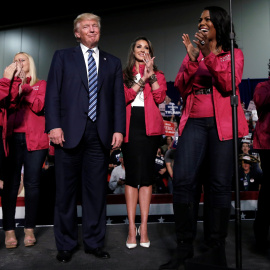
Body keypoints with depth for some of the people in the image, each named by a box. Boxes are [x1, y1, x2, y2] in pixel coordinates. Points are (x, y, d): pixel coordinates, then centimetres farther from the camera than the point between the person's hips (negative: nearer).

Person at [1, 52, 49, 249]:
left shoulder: (41, 84, 13)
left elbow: (39, 107, -4)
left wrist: (24, 86, -4)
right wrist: (16, 80, -5)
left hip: (35, 139, -1)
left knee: (32, 183, -1)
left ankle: (30, 229, 6)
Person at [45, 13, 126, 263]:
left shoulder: (113, 62, 17)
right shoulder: (63, 56, 12)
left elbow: (118, 99, 10)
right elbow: (53, 93, 2)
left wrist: (118, 129, -1)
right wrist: (54, 126, -9)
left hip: (100, 134, 2)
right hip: (69, 132, -1)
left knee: (97, 190, 5)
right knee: (66, 190, 5)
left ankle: (94, 242, 19)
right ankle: (65, 245, 18)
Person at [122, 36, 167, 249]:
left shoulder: (158, 75, 15)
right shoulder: (124, 75, 14)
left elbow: (160, 98, -2)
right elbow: (124, 97, -3)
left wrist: (151, 75, -9)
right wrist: (142, 79, -9)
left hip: (150, 126, 1)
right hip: (130, 125, 0)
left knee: (147, 175, 1)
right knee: (132, 175, -1)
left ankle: (144, 227, 9)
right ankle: (132, 228, 5)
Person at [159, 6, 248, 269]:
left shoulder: (233, 53, 12)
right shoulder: (192, 53, 19)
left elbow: (229, 85, -7)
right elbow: (181, 88, 6)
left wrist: (209, 55, -15)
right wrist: (192, 58, -7)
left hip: (222, 124, -2)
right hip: (194, 122, 2)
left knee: (219, 185, -3)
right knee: (182, 180, -11)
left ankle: (217, 247, 11)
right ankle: (184, 245, 1)